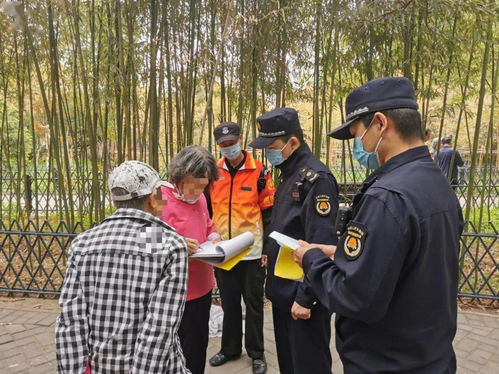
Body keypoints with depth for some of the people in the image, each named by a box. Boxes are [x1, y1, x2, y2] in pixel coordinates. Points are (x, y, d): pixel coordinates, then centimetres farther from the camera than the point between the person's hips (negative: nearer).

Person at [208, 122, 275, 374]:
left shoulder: (259, 171, -6)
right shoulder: (214, 172, 4)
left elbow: (269, 212, -4)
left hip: (252, 252, -3)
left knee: (253, 304, 11)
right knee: (229, 303, 17)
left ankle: (256, 353, 28)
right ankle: (230, 348, 35)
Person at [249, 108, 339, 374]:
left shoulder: (316, 179, -19)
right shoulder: (289, 176, 11)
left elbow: (320, 246, -23)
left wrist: (305, 298, -20)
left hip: (302, 296, -9)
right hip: (283, 292, 9)